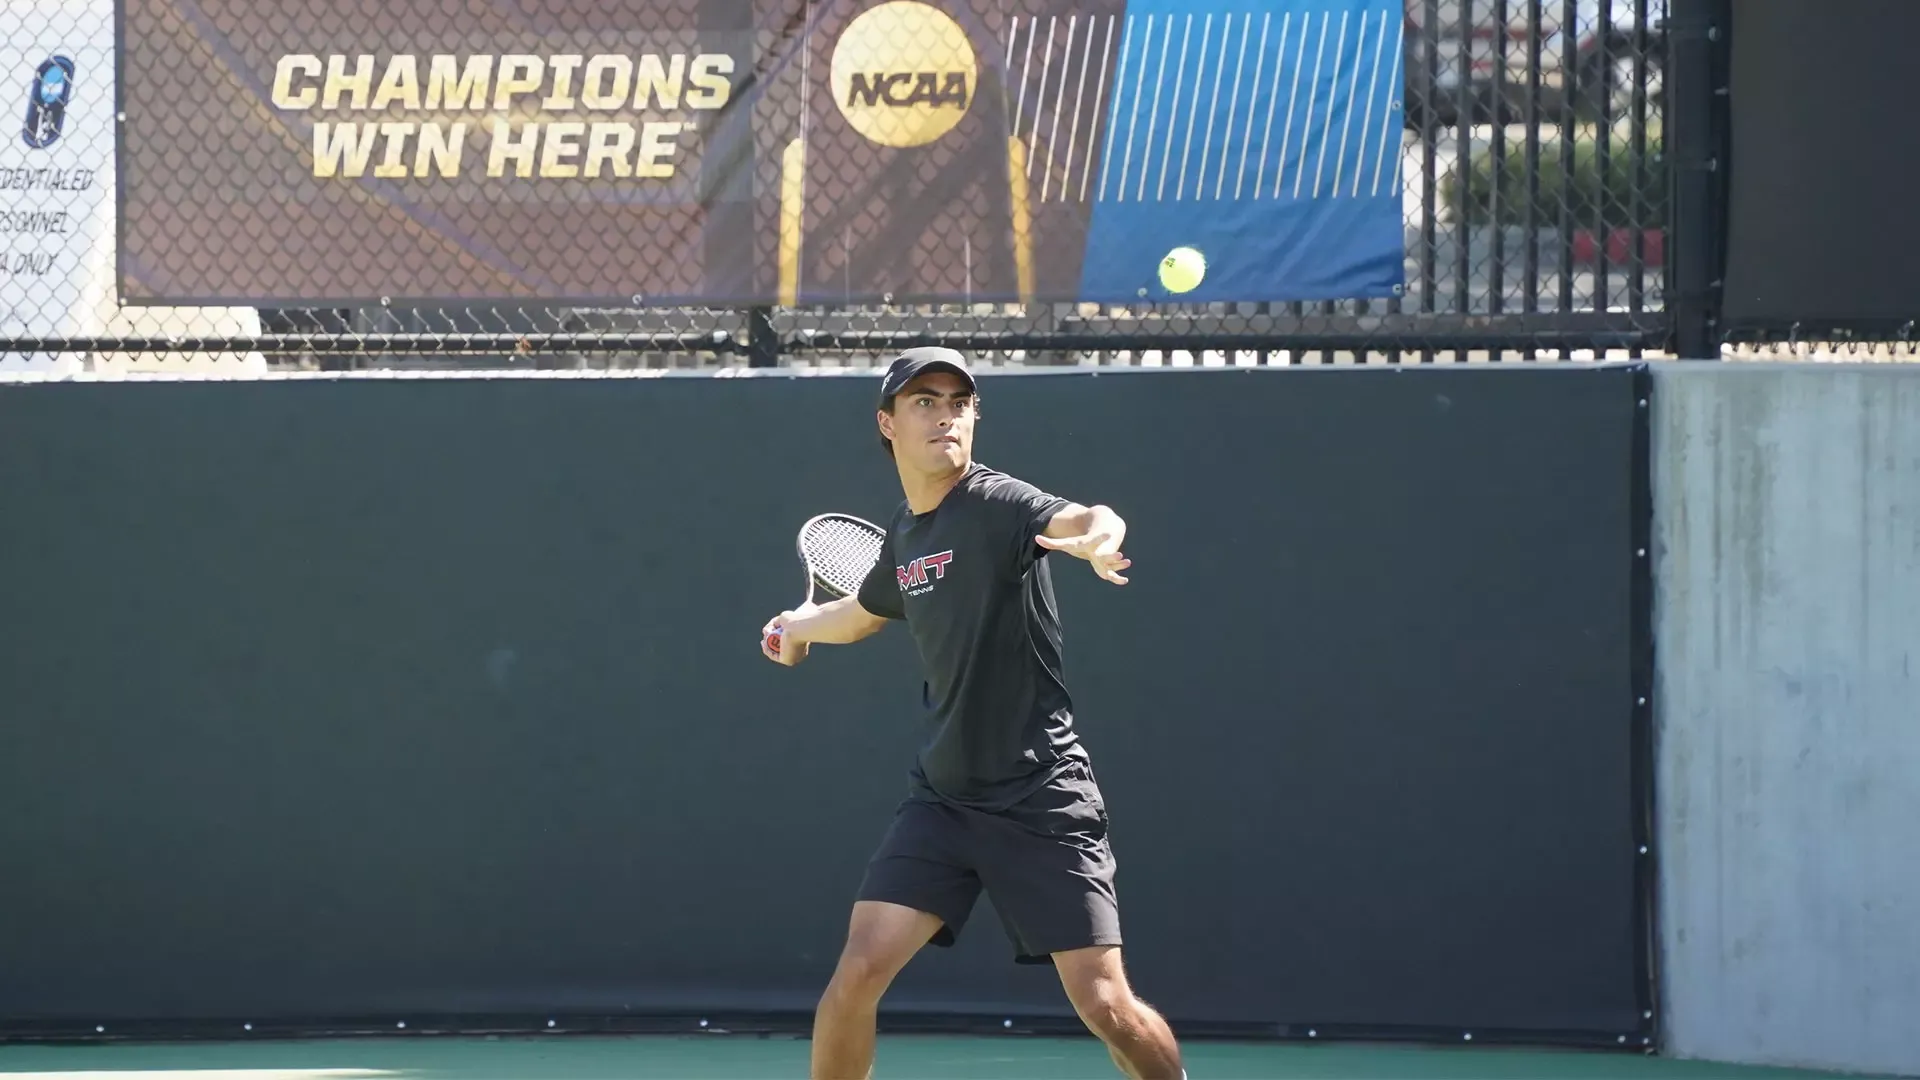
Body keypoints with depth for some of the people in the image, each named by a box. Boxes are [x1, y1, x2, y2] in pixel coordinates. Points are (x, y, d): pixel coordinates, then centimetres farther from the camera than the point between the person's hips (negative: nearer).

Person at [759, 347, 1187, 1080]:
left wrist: (1098, 536, -59)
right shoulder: (906, 533, 9)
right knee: (858, 974, -8)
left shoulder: (996, 505, -13)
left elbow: (1083, 520, -37)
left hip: (1040, 799, -6)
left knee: (1105, 1006, -9)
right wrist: (801, 624, 48)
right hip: (942, 796, 6)